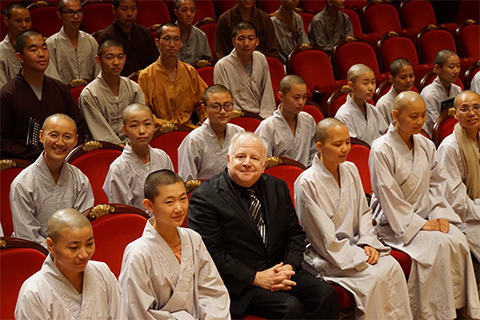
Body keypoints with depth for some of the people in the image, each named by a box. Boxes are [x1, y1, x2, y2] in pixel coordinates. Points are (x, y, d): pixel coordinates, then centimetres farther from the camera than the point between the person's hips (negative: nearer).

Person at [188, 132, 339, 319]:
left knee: (326, 295, -16)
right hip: (240, 283, -6)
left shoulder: (278, 188, 11)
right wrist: (256, 278, -18)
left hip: (280, 271, 6)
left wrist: (289, 266, -6)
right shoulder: (205, 198, -8)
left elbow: (295, 234, 14)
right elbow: (210, 253, -14)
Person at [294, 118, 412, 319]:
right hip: (324, 256, -6)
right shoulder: (307, 183, -16)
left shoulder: (350, 170, 5)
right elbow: (324, 238, -15)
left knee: (392, 265, -17)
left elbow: (363, 212, 12)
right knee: (375, 276, -23)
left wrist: (368, 243, -4)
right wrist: (359, 257, -15)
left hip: (353, 245, 6)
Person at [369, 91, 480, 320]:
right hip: (395, 222, -6)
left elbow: (437, 182, 12)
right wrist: (419, 224, -16)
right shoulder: (381, 150, -14)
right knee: (438, 244, -27)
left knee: (458, 239, -21)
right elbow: (389, 197, -15)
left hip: (426, 216, 6)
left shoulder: (426, 145, 6)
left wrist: (439, 214, -4)